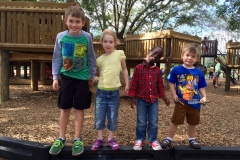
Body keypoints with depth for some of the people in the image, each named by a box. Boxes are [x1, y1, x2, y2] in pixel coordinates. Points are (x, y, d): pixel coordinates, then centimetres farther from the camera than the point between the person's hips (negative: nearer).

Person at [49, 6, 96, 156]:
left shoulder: (87, 37, -8)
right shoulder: (61, 37, -5)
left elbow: (91, 58, 2)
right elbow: (57, 58, 2)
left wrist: (92, 75, 7)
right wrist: (55, 77, 2)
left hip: (82, 78, -1)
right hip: (66, 77, 1)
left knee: (79, 109, 6)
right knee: (65, 108, 10)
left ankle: (77, 139, 19)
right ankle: (61, 138, 24)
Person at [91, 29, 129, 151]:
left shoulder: (120, 54, -1)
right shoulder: (99, 59, 4)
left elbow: (124, 69, 8)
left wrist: (127, 84, 7)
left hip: (114, 92, -1)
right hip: (101, 91, 2)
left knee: (113, 118, 7)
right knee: (99, 117, 6)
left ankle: (110, 139, 23)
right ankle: (99, 139, 22)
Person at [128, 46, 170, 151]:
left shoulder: (157, 70, 5)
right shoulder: (138, 68, -5)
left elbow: (160, 85, 11)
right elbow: (134, 83, -5)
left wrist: (164, 97, 7)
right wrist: (133, 98, -7)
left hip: (154, 100, 3)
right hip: (141, 99, -3)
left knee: (154, 122, 9)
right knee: (141, 122, 7)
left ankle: (153, 140, 23)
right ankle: (139, 140, 22)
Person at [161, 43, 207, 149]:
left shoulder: (198, 72, 0)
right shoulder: (176, 70, -9)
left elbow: (201, 87, 7)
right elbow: (171, 83, -2)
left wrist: (204, 97, -6)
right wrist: (174, 94, -10)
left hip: (195, 102, 3)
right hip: (181, 102, -3)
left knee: (193, 122, 17)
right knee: (175, 121, 7)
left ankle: (192, 140, 36)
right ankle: (169, 139, 20)